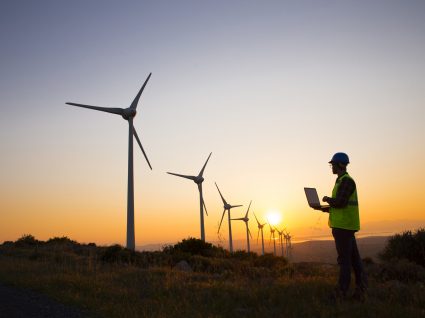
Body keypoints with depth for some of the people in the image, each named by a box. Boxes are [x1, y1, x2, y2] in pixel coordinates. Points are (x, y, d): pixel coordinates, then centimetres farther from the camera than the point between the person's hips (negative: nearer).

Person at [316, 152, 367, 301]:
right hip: (345, 226, 10)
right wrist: (323, 208, 15)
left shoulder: (346, 180, -12)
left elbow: (340, 202, -23)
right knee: (353, 258, 9)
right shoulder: (342, 181, 20)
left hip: (343, 226, -10)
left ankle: (341, 293, -1)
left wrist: (327, 199, -6)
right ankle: (360, 290, 12)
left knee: (344, 259, -6)